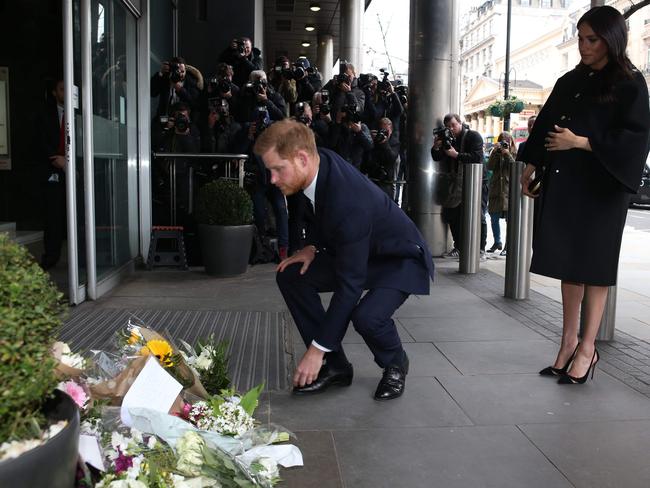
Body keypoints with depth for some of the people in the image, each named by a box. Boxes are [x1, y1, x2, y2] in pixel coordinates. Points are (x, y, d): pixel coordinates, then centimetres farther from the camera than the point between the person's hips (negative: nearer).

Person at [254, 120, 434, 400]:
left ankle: (395, 363, 2)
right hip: (356, 251, 8)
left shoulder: (349, 202, -38)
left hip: (401, 259, -8)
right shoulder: (320, 162, -14)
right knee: (290, 276, -8)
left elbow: (348, 285, -34)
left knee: (366, 316, -35)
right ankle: (335, 366, 2)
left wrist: (317, 348, -29)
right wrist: (313, 246, -8)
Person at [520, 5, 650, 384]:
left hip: (601, 186, -5)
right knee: (569, 263, 7)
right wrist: (531, 167, 11)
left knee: (593, 265, -1)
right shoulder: (570, 82, 13)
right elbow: (546, 125, 16)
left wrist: (580, 142, -15)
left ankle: (588, 348, 7)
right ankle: (569, 341, 14)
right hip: (564, 183, 5)